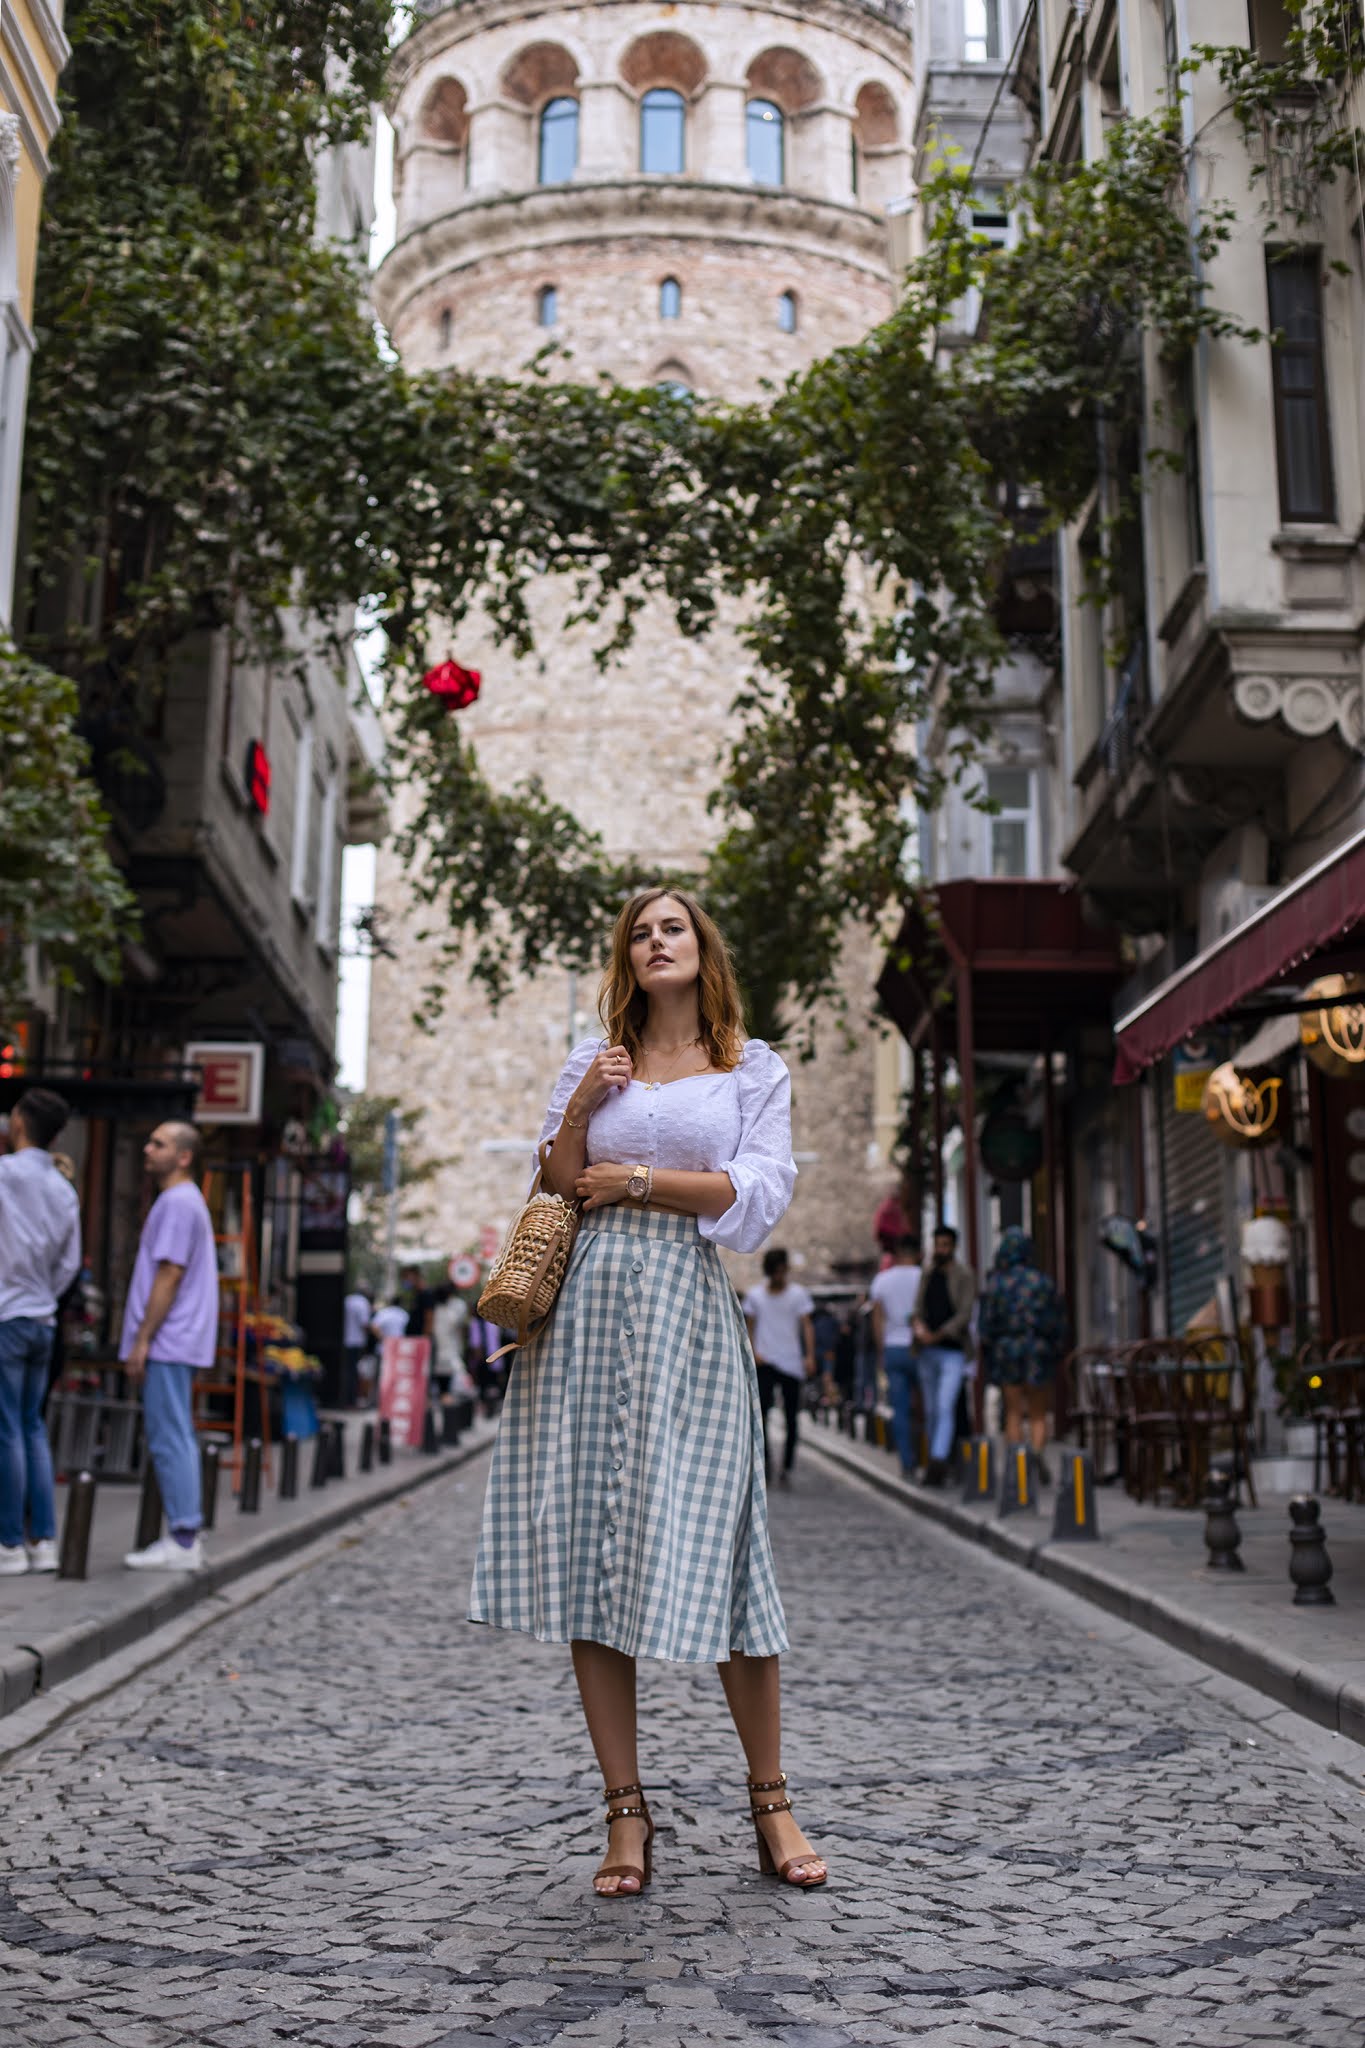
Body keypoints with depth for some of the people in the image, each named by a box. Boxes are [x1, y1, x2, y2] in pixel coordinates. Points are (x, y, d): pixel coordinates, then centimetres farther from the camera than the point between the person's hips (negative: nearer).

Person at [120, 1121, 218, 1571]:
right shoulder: (187, 1201, 20)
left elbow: (170, 1275, -18)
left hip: (167, 1345, -10)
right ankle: (186, 1535, 16)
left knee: (169, 1441, -8)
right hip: (179, 1345, 10)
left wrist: (142, 1340, -18)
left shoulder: (177, 1203, -13)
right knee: (177, 1439, 12)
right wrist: (144, 1340, 21)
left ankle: (182, 1542, -7)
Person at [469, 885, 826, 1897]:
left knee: (712, 1551, -4)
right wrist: (578, 1112, -3)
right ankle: (627, 1814, 8)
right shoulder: (592, 1063, 16)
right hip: (587, 1307, 3)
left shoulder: (756, 1070, 10)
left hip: (688, 1311, -2)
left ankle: (772, 1805, 10)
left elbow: (758, 1196, -3)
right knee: (588, 1552, 0)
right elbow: (554, 1196, 12)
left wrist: (633, 1179, -4)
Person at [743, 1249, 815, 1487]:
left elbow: (807, 1326, 0)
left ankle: (787, 1468, 9)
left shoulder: (798, 1294, 6)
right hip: (765, 1361, 0)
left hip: (792, 1363, 0)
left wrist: (810, 1356, -13)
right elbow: (749, 1327, 11)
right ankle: (765, 1459, -6)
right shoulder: (754, 1295, 10)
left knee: (791, 1417, 1)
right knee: (760, 1408, -17)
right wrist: (753, 1352, -6)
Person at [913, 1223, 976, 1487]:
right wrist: (918, 1325, -14)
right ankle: (937, 1461, 20)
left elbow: (964, 1314, -11)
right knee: (931, 1410, 10)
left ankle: (938, 1463, -21)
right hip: (927, 1352, 5)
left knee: (946, 1407, -15)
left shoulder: (964, 1275, -5)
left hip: (953, 1350, -5)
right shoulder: (927, 1274, 11)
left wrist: (938, 1335, -19)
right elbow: (918, 1307, 9)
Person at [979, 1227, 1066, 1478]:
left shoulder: (994, 1284, -4)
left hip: (1006, 1351, 0)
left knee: (1013, 1413, 9)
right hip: (1038, 1351, 0)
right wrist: (1056, 1356, 9)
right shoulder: (1043, 1282, -2)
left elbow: (986, 1325, -4)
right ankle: (1037, 1453, -18)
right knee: (1038, 1414, 8)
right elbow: (1059, 1323, 0)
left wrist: (988, 1361, 4)